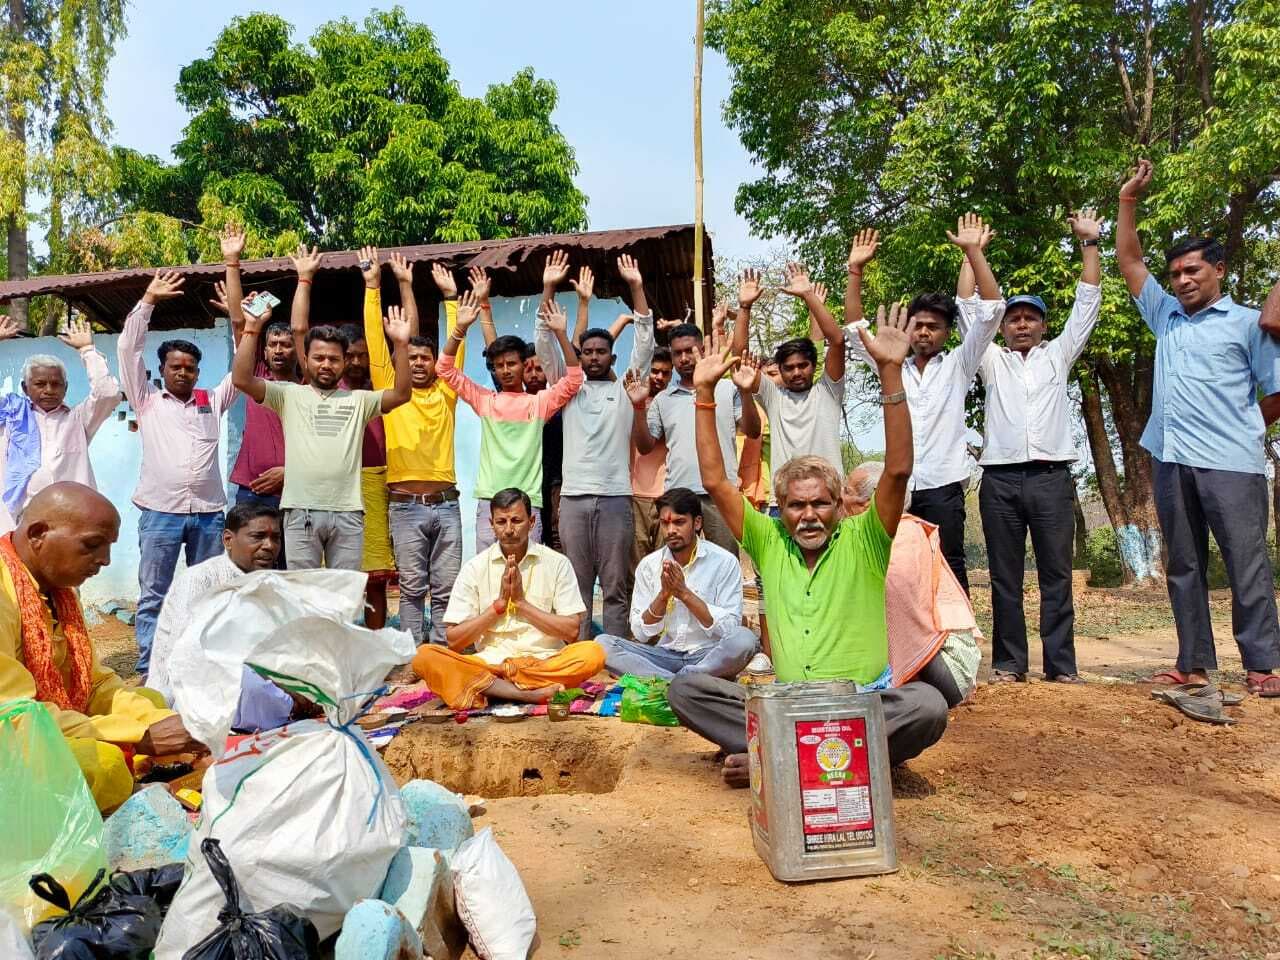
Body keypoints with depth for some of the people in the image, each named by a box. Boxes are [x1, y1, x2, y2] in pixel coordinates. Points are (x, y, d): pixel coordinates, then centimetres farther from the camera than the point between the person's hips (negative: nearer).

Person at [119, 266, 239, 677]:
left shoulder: (212, 401, 16)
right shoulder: (147, 401, 10)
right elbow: (127, 349, 4)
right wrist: (148, 301, 0)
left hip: (209, 512, 2)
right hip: (160, 512, -2)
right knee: (152, 597, 3)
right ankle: (148, 672, 10)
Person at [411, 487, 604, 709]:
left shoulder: (557, 563, 4)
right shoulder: (475, 567, 6)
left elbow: (572, 631, -1)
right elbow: (454, 640, 2)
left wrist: (521, 602, -7)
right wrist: (499, 604, -7)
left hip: (544, 663, 0)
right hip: (488, 663, 1)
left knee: (593, 653, -30)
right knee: (425, 655, -24)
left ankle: (486, 687, -27)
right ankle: (527, 694, -32)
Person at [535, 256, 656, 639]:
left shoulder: (625, 389, 11)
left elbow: (645, 344, 3)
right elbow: (544, 345, 6)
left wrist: (636, 288, -4)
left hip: (615, 497, -1)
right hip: (573, 498, 1)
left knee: (616, 588, 3)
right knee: (576, 587, 5)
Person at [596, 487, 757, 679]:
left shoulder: (724, 562, -4)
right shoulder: (648, 565, 4)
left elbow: (730, 629, -10)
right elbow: (640, 633, 1)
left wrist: (684, 593, -17)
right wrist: (663, 594, -15)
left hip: (709, 656, -3)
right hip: (663, 655, 3)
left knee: (744, 639, -33)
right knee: (602, 643, -20)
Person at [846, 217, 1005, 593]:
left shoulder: (957, 365, 7)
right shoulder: (894, 368, 14)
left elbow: (991, 312, -3)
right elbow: (855, 330, 11)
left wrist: (973, 251, -9)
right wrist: (855, 271, 1)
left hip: (942, 487, -2)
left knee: (949, 571, 1)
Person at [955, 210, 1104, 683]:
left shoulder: (1058, 355, 18)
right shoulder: (992, 360, 17)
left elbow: (1087, 303, 14)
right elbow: (968, 306, 13)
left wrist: (1089, 242, 11)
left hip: (1051, 478, 0)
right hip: (1000, 480, 0)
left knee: (1056, 575, 1)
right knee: (1005, 577, 3)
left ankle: (1061, 666, 4)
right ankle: (1009, 663, 9)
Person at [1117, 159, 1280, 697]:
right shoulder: (1165, 316, 17)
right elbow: (1129, 261, 19)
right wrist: (1129, 200, 14)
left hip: (1231, 464, -5)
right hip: (1172, 461, 5)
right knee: (1183, 567, 7)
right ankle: (1194, 665, 14)